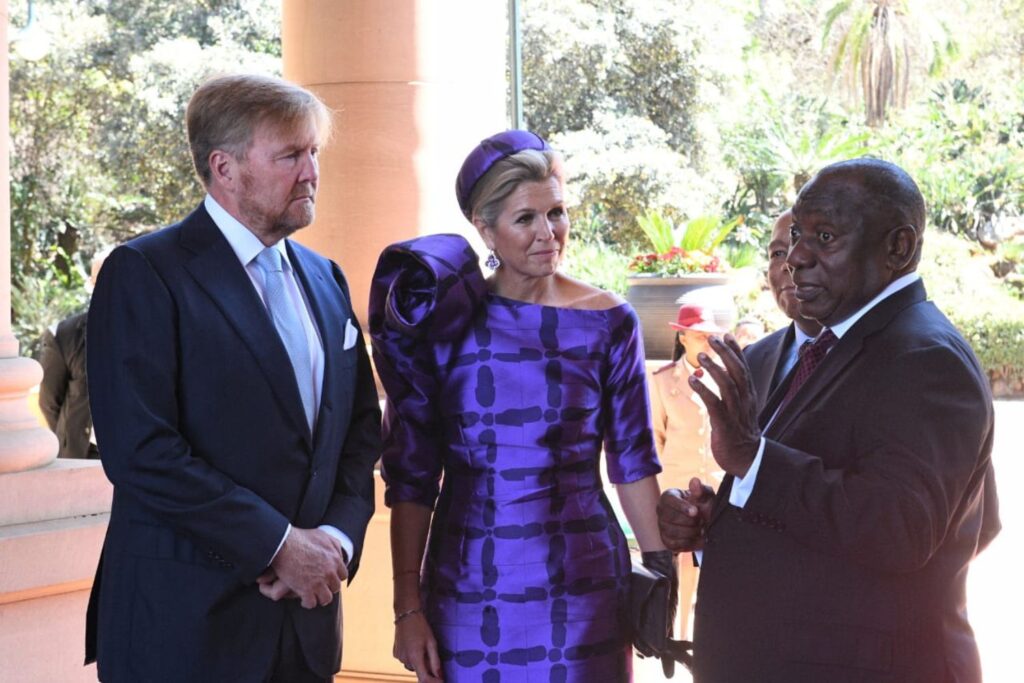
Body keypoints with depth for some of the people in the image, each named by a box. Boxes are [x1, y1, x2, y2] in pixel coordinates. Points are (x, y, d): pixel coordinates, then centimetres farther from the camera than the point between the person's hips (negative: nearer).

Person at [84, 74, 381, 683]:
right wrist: (279, 543, -15)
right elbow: (140, 451, -16)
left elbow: (361, 427, 15)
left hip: (305, 613, 6)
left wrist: (338, 537, -3)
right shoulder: (144, 274, -8)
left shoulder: (325, 279, 14)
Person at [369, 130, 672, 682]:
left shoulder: (607, 322, -2)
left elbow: (632, 461, 4)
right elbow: (411, 471, -1)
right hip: (469, 593, 0)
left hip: (580, 592, 0)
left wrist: (663, 571, -2)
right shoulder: (444, 318, -3)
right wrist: (408, 605, -4)